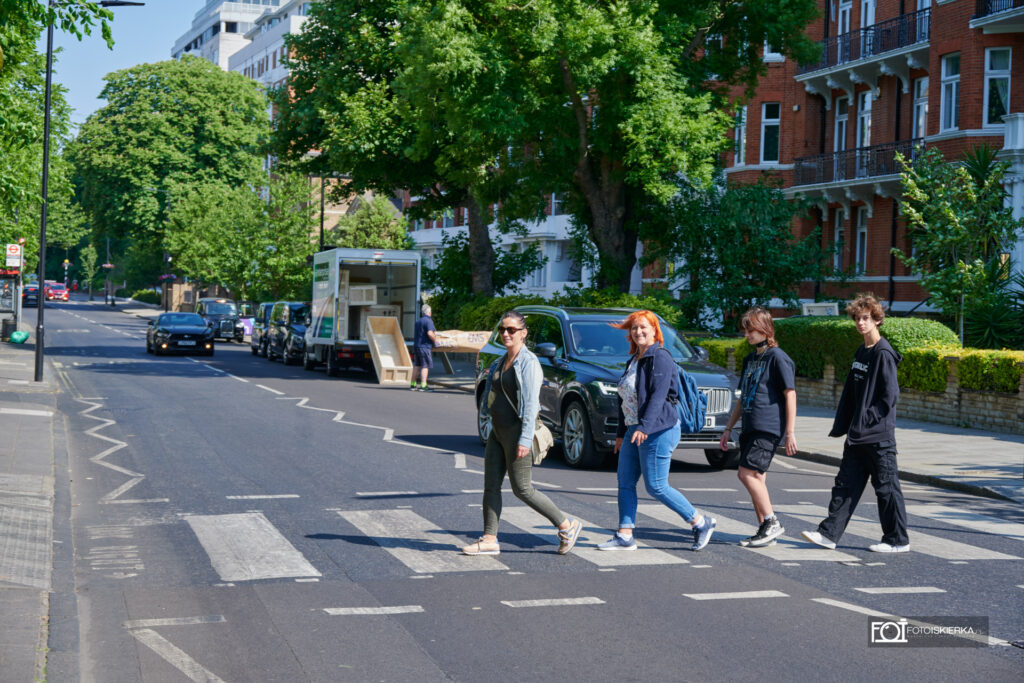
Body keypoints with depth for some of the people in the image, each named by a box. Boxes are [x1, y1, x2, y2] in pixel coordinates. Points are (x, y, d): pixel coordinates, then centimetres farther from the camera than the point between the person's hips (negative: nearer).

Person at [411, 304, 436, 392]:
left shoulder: (418, 321, 15)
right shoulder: (428, 321, -11)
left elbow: (414, 334, 21)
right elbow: (430, 333, -22)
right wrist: (435, 340, -8)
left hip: (416, 346, 8)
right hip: (425, 346, -8)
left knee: (416, 366, 12)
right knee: (425, 366, -5)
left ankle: (413, 385, 14)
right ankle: (423, 386, -8)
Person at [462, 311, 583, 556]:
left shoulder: (528, 362, -14)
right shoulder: (501, 362, 13)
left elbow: (531, 403, -19)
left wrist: (525, 440, -23)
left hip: (517, 431, -9)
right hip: (498, 431, 9)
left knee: (522, 489, -4)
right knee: (491, 485, 5)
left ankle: (567, 526, 8)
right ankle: (489, 540, 10)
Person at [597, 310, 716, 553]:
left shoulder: (660, 358, -12)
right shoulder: (634, 360, 16)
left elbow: (658, 396, -23)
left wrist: (644, 427, -31)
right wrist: (621, 433, 21)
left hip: (658, 431, -9)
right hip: (634, 431, 9)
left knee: (656, 487, -7)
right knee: (625, 483, 6)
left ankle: (701, 523, 7)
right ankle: (625, 536, 11)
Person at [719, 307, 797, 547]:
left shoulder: (777, 357, -7)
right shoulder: (750, 359, 18)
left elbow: (790, 395, -10)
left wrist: (790, 433, -13)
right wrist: (728, 428, 21)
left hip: (769, 427, -8)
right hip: (750, 428, 8)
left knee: (747, 473, -16)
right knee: (755, 478, 6)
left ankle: (772, 523, -6)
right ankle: (765, 529, 12)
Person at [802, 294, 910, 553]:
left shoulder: (884, 354, -12)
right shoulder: (861, 352, 15)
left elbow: (890, 395, -17)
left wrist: (868, 419, -16)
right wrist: (842, 425, 12)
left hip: (879, 436, -8)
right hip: (857, 435, 8)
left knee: (886, 488, 0)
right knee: (846, 485, 8)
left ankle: (898, 540, 10)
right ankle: (829, 533, 11)